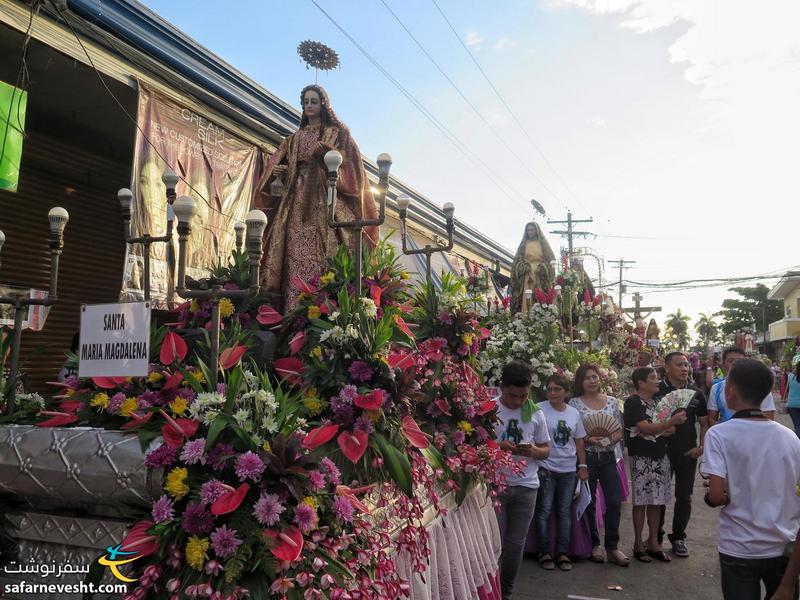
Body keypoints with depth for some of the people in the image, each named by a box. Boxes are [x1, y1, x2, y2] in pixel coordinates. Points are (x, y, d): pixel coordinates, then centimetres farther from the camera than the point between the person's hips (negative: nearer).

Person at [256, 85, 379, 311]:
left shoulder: (337, 133, 13)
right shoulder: (295, 139, 26)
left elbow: (350, 164, 2)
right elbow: (276, 161, 23)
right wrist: (276, 169, 1)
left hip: (325, 199, -4)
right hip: (297, 200, 4)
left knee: (321, 253, -17)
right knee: (295, 253, -9)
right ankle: (295, 312, -13)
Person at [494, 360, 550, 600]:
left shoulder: (536, 414, 3)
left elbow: (546, 450, 10)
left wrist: (534, 451, -13)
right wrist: (497, 447, -23)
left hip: (526, 486, 3)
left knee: (515, 544, 12)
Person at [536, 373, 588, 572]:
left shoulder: (574, 413, 7)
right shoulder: (540, 410, -9)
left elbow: (579, 442, 13)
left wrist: (583, 466, 9)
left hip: (569, 470, 4)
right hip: (546, 468, -4)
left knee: (565, 512, 9)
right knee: (544, 511, 1)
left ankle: (563, 552, 18)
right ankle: (544, 552, 13)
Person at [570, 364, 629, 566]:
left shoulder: (612, 402, 5)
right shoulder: (575, 403, -4)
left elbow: (620, 431, 7)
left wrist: (611, 438, -14)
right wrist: (588, 439, -19)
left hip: (608, 456, 3)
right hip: (586, 457, -2)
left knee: (615, 501, 0)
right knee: (589, 503, 7)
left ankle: (612, 546, 15)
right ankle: (594, 545, 25)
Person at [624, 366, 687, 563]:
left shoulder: (657, 401, 12)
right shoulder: (633, 402, -12)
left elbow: (667, 428, 17)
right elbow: (646, 429, -21)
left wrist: (670, 429, -6)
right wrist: (671, 422, -26)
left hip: (660, 456, 7)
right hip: (642, 458, -7)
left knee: (656, 501, 10)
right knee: (641, 502, 0)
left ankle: (653, 543, 20)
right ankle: (638, 545, 11)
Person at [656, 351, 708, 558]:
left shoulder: (696, 393, 4)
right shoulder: (656, 391, -7)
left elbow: (704, 423, 9)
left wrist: (702, 446, -2)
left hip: (689, 454, 3)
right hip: (661, 453, -3)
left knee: (684, 497, 11)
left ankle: (678, 537, 27)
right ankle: (656, 537, 24)